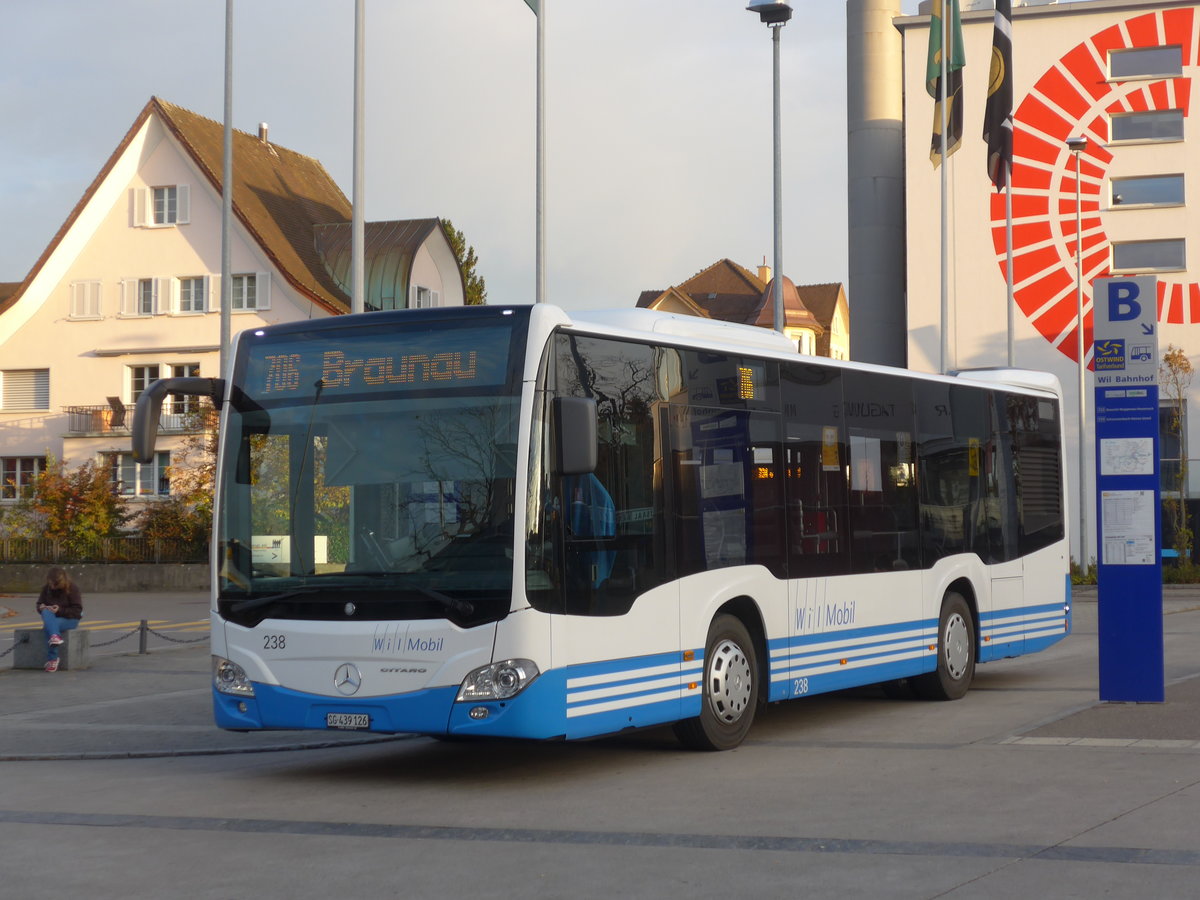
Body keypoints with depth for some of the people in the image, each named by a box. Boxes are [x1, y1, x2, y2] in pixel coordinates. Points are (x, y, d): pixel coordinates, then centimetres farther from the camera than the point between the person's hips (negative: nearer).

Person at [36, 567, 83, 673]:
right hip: (50, 617, 4)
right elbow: (39, 604, 14)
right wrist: (41, 607, -11)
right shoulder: (46, 588, 4)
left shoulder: (72, 588, -9)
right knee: (46, 613, -33)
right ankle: (55, 636, -50)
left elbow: (77, 610, -10)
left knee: (48, 627, -34)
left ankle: (52, 659, -34)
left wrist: (60, 610, -23)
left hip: (69, 619, -4)